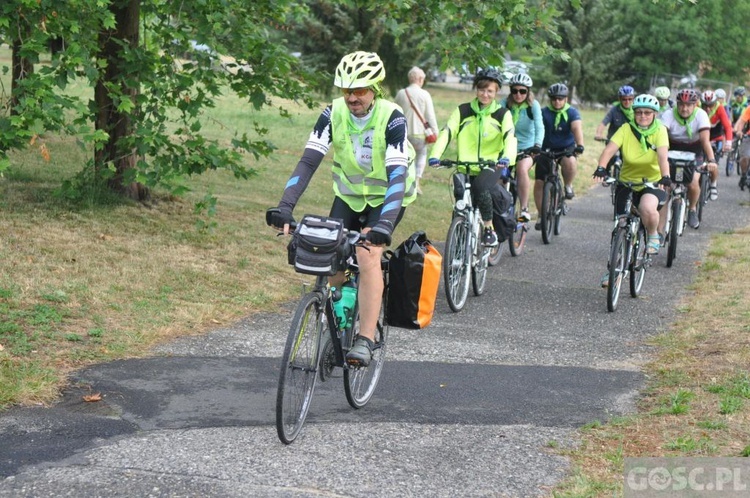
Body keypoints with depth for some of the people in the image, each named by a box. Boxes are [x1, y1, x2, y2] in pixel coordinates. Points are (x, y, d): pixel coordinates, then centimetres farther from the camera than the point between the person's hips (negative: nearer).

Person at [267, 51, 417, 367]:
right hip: (349, 195, 4)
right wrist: (284, 207, -35)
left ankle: (365, 340, -23)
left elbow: (397, 174, -35)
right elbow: (309, 161, -21)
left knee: (368, 255, -25)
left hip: (385, 197, -4)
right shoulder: (334, 113, -16)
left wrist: (384, 224, -49)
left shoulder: (392, 119, -25)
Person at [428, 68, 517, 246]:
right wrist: (435, 156, -26)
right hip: (466, 167, 2)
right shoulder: (462, 111, 3)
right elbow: (446, 133, -9)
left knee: (481, 187, -32)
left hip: (491, 166, -2)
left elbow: (510, 138, -15)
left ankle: (489, 230, -16)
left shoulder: (502, 114, 0)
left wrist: (507, 158, -37)